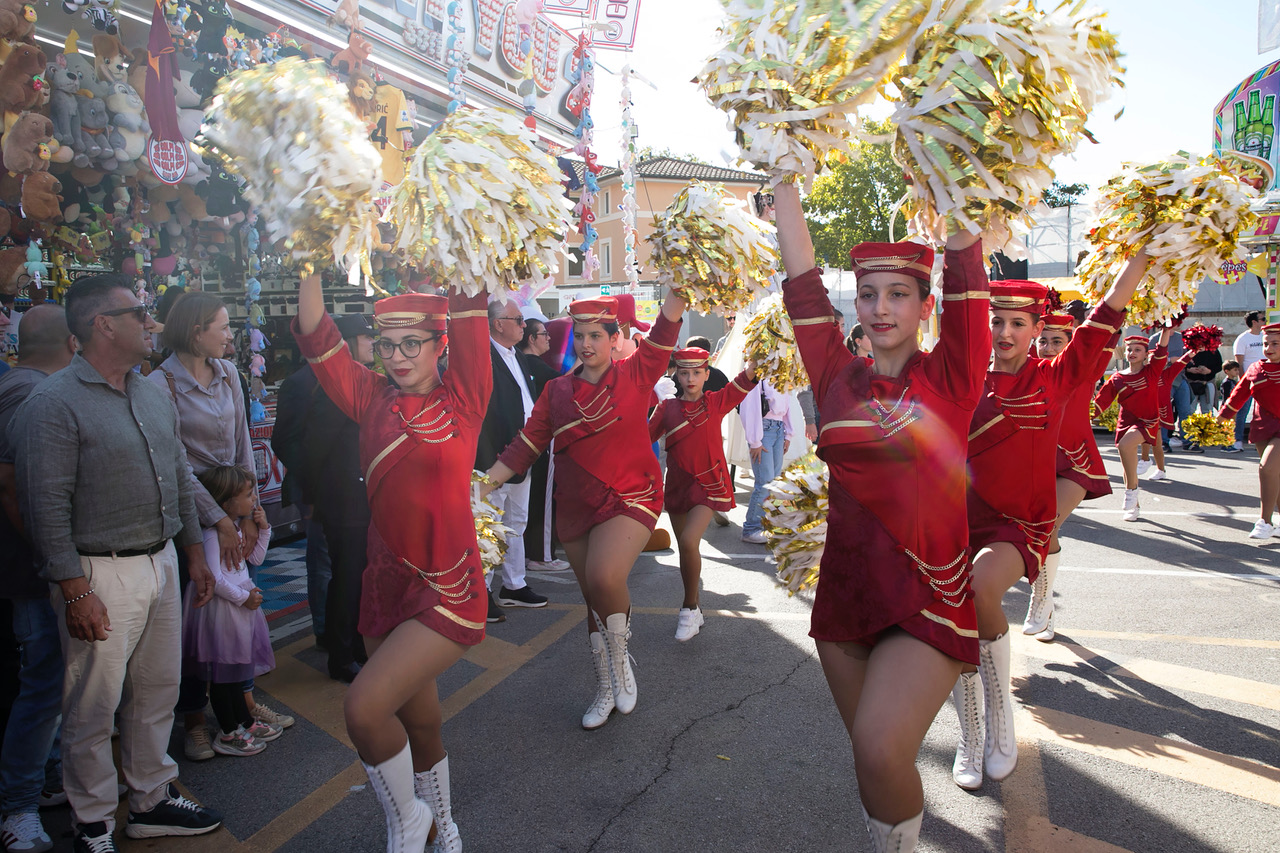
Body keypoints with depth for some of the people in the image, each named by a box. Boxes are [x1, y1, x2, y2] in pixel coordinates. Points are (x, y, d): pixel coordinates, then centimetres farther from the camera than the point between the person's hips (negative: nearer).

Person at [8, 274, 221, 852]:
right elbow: (46, 507, -16)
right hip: (100, 575, -7)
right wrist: (75, 593, -17)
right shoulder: (53, 404, -13)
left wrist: (194, 555, 16)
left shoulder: (153, 395, 10)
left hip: (162, 563, 7)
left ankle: (152, 802, 33)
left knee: (157, 694, 17)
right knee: (93, 708, 6)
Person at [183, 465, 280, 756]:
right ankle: (228, 734, 16)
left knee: (235, 669, 21)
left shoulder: (239, 525, 7)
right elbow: (214, 577, -28)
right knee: (222, 672, 4)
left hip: (241, 600, 9)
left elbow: (256, 559, 15)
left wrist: (263, 529, 2)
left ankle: (245, 722, 33)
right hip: (220, 606, -9)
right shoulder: (215, 532, -22)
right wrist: (243, 597, -18)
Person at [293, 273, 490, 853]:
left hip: (447, 588, -5)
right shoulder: (373, 401, 4)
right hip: (386, 582, 5)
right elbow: (318, 340, -4)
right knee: (418, 720, 20)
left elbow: (469, 316, -12)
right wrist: (312, 266, -11)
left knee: (365, 707, -17)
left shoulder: (461, 400, -5)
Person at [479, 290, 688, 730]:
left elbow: (667, 326, -13)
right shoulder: (557, 390, 6)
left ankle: (620, 658, 3)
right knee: (593, 597, 13)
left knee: (604, 578, -27)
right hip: (576, 506, 5)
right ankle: (605, 689, 33)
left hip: (630, 497, -4)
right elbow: (526, 445, 5)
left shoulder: (635, 373, -2)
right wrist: (484, 484, -3)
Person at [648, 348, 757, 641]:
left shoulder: (715, 402, -1)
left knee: (689, 541, -22)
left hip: (708, 484, -3)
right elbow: (646, 436, 5)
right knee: (686, 547, 14)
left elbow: (744, 382, -12)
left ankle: (689, 607, -2)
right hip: (677, 484, 4)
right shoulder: (667, 408, 4)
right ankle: (693, 612, 33)